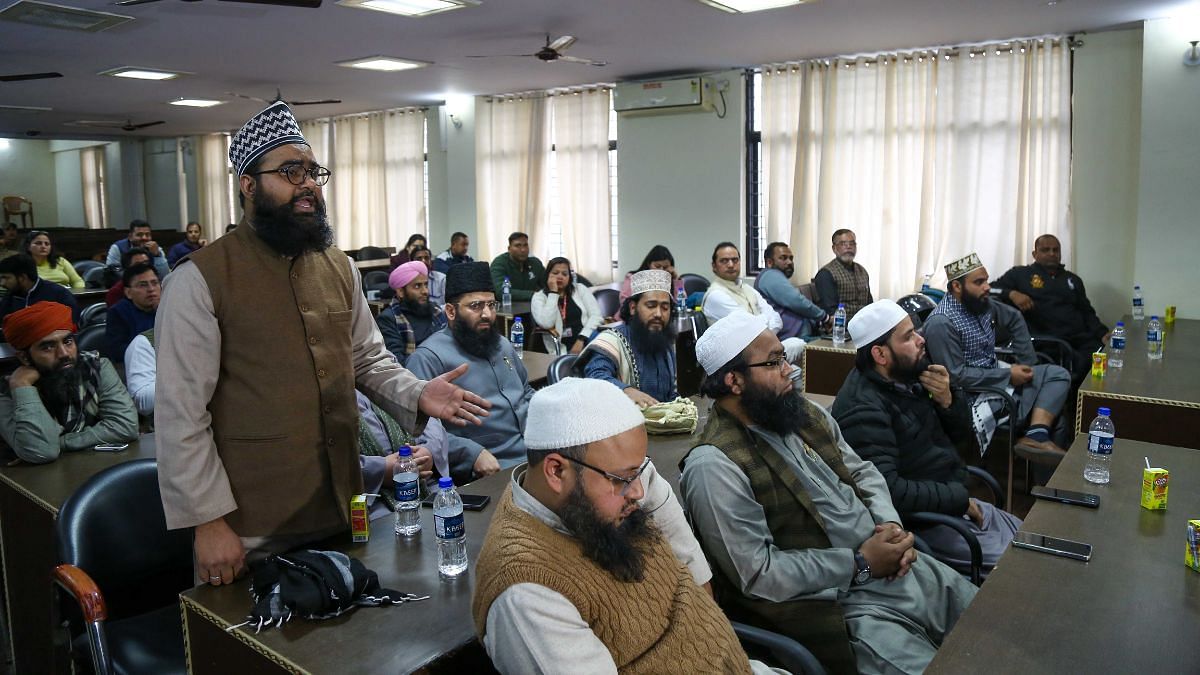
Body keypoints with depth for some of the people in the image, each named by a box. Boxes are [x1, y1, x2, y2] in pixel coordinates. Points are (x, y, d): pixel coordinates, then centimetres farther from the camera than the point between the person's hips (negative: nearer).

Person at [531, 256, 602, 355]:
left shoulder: (580, 289, 14)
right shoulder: (539, 297, 9)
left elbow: (596, 315, 3)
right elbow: (546, 324, -9)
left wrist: (581, 339, -11)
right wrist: (553, 292, -4)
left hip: (587, 342, 2)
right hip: (561, 349, -2)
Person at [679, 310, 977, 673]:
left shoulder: (802, 411, 6)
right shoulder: (714, 466, -21)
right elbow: (759, 574, -22)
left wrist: (891, 524, -6)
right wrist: (860, 564, -18)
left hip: (893, 566, 8)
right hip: (838, 603, -8)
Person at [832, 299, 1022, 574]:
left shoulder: (909, 376, 1)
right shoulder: (864, 409, -26)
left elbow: (963, 435, 10)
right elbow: (886, 489, -34)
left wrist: (948, 400, -13)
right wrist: (960, 498, -20)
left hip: (953, 502, 9)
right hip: (922, 524, -9)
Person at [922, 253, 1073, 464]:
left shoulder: (982, 303, 3)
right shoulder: (941, 322, -22)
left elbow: (1015, 319, 22)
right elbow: (956, 375, -23)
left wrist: (1028, 363, 13)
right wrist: (1008, 375, -17)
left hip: (997, 374, 9)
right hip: (974, 391, -9)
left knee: (1058, 375, -11)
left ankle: (1036, 436, -27)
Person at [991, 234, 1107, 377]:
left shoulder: (1073, 279, 26)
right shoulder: (1021, 274, 12)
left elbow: (1087, 313, 26)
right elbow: (991, 289, 5)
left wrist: (1103, 334, 7)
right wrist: (1012, 294, -15)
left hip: (1081, 339, 5)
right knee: (1079, 363, -34)